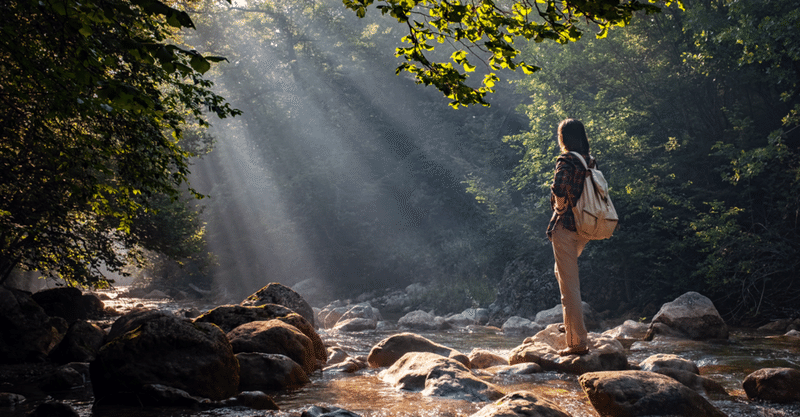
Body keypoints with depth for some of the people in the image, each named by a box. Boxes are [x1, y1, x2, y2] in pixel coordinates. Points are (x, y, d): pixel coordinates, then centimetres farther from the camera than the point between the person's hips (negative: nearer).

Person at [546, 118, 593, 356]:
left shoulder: (566, 161, -14)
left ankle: (579, 341, -3)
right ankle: (571, 323, 31)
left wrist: (560, 207, -10)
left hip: (566, 227, -8)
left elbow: (559, 188, -29)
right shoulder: (590, 162, 9)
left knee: (569, 285, -3)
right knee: (563, 272, 29)